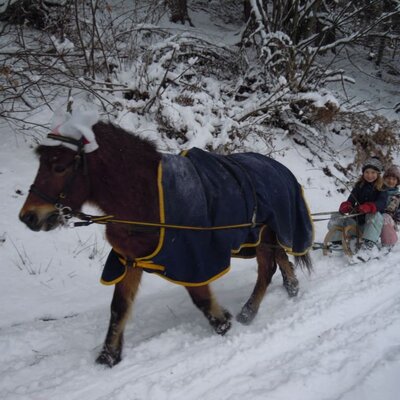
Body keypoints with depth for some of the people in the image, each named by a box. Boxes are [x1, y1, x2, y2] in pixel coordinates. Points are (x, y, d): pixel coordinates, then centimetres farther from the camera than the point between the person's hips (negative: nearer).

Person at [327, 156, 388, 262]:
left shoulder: (382, 187, -2)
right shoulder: (359, 185, 7)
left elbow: (381, 203, -21)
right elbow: (351, 199, -4)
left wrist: (368, 207, -43)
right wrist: (346, 206, -30)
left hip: (372, 224, -4)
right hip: (357, 219, 4)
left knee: (375, 215, -38)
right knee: (335, 220, -16)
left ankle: (369, 245, -50)